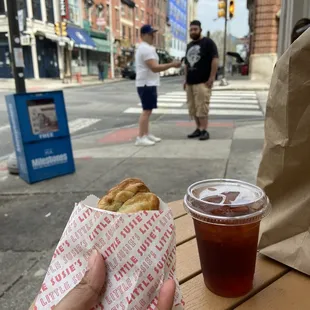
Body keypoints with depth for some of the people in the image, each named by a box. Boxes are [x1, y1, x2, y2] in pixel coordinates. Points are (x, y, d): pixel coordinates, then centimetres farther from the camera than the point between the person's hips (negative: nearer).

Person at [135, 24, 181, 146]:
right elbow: (154, 68, -24)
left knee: (148, 110, 14)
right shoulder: (146, 48, -16)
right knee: (146, 110, -10)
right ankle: (141, 138, -8)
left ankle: (146, 134, 20)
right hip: (147, 84, -11)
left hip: (148, 83, 11)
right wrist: (172, 64, -21)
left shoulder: (144, 48, 19)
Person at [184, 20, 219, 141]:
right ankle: (198, 129, 14)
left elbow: (215, 60, -10)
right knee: (193, 108, 6)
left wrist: (212, 77, -17)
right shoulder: (189, 45, 20)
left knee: (202, 107, -11)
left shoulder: (208, 42, -2)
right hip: (190, 82, 7)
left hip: (203, 81, -7)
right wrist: (185, 79, 18)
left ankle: (204, 130, -7)